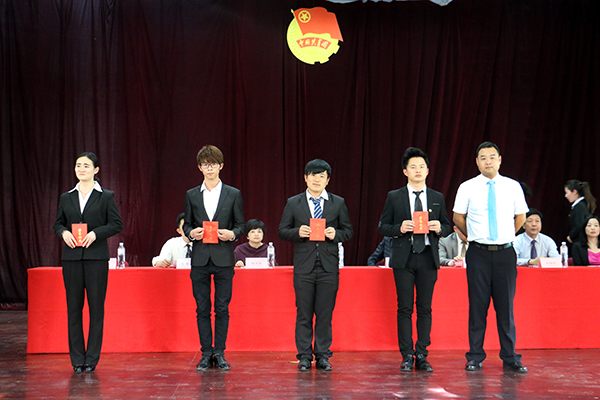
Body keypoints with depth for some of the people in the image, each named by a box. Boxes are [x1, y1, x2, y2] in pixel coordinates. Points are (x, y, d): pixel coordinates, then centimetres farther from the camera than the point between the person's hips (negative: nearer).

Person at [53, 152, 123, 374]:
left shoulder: (106, 196, 3)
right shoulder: (66, 197, 12)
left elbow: (116, 224, -1)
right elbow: (57, 224, 16)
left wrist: (95, 233, -14)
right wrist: (64, 232, -6)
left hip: (96, 256, -3)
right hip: (71, 257, 3)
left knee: (96, 306, -1)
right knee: (74, 307, 3)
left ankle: (92, 358, 6)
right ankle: (77, 359, 10)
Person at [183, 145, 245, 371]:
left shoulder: (233, 194, 6)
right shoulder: (191, 195, 10)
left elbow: (240, 224, 8)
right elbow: (187, 224, 13)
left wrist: (232, 234, -12)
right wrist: (191, 233, -8)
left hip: (223, 259, -1)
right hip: (200, 259, 1)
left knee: (222, 309, 1)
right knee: (202, 309, 3)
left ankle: (219, 354, 8)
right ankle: (206, 354, 11)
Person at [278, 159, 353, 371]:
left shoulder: (338, 203, 9)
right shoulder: (293, 203, 7)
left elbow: (348, 230, 11)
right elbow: (282, 230, 7)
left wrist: (336, 234, -10)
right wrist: (298, 232, -12)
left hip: (329, 267, 1)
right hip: (304, 266, 0)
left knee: (325, 313, 3)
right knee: (303, 313, 2)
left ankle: (323, 356, 11)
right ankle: (304, 356, 10)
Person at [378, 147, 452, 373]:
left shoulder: (437, 198, 11)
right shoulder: (394, 197, 5)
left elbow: (448, 226, 14)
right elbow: (383, 227, 5)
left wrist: (439, 228, -8)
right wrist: (399, 228, -14)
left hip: (428, 258, 2)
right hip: (404, 258, -2)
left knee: (425, 308, 3)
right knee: (405, 308, -1)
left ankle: (422, 356, 9)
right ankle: (407, 356, 6)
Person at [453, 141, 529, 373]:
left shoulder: (513, 187, 4)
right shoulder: (467, 188, 1)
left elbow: (520, 217, 15)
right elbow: (458, 218, 11)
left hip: (505, 252, 1)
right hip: (478, 253, -1)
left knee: (505, 306, 2)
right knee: (477, 305, 2)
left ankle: (510, 358, 9)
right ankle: (475, 357, 10)